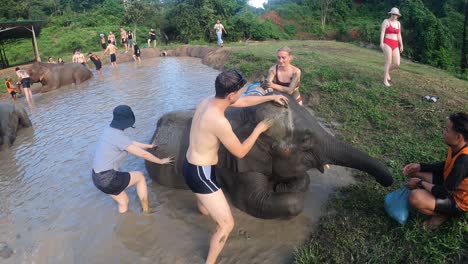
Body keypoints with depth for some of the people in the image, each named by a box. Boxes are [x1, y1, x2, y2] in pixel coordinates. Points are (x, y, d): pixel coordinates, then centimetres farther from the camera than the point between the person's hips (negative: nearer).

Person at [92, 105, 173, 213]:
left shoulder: (110, 131, 7)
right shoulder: (119, 137, -21)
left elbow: (130, 143, 22)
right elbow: (143, 154, -13)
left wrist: (149, 146, 34)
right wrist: (161, 161, 2)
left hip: (100, 177, 8)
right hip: (108, 179, -8)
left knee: (124, 202, 25)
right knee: (140, 176, 14)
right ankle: (146, 212, 27)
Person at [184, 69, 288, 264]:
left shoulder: (208, 101, -2)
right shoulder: (219, 121, -31)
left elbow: (244, 102, 13)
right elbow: (240, 152, -17)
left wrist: (271, 97, 19)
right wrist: (259, 129, -5)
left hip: (192, 167, 9)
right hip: (200, 174, -9)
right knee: (227, 224, 0)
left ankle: (203, 210, 76)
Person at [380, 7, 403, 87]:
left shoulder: (398, 23, 16)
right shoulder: (386, 21, -1)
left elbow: (399, 35, 18)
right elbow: (382, 32, -11)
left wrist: (401, 46, 15)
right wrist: (381, 43, -24)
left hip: (395, 46, 6)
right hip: (387, 44, -5)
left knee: (397, 64, -4)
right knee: (388, 62, -14)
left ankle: (387, 71, 27)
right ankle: (385, 80, -3)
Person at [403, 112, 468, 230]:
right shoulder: (457, 147, -9)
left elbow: (444, 192, -31)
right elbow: (445, 166, 10)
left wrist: (421, 183, -16)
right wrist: (420, 166, -2)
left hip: (458, 201, -8)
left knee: (415, 197, -31)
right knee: (414, 171, 7)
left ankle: (442, 214, -2)